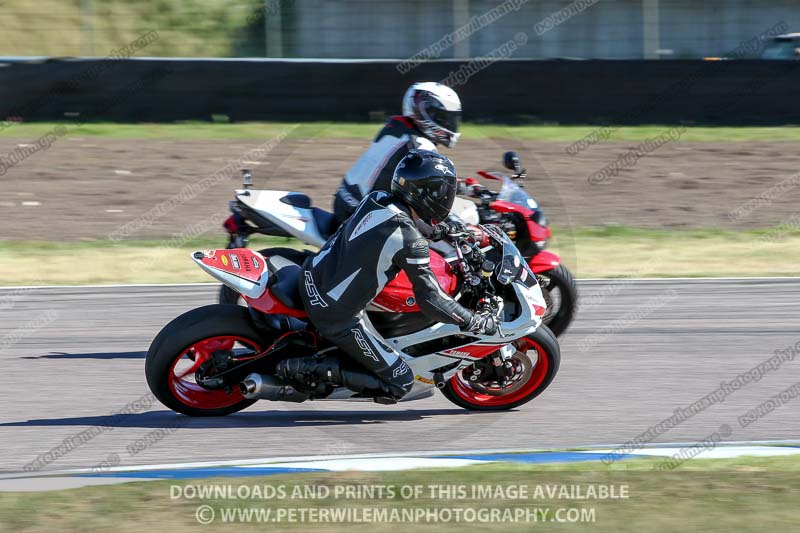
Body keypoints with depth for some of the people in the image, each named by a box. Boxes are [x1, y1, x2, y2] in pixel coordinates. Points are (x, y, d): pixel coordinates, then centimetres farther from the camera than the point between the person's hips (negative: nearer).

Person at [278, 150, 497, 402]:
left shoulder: (376, 199, -1)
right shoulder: (410, 242, -22)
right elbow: (430, 300, -20)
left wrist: (440, 230, 20)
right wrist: (476, 322, -10)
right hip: (337, 314, -8)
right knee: (399, 383, -1)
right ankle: (310, 368, -7)